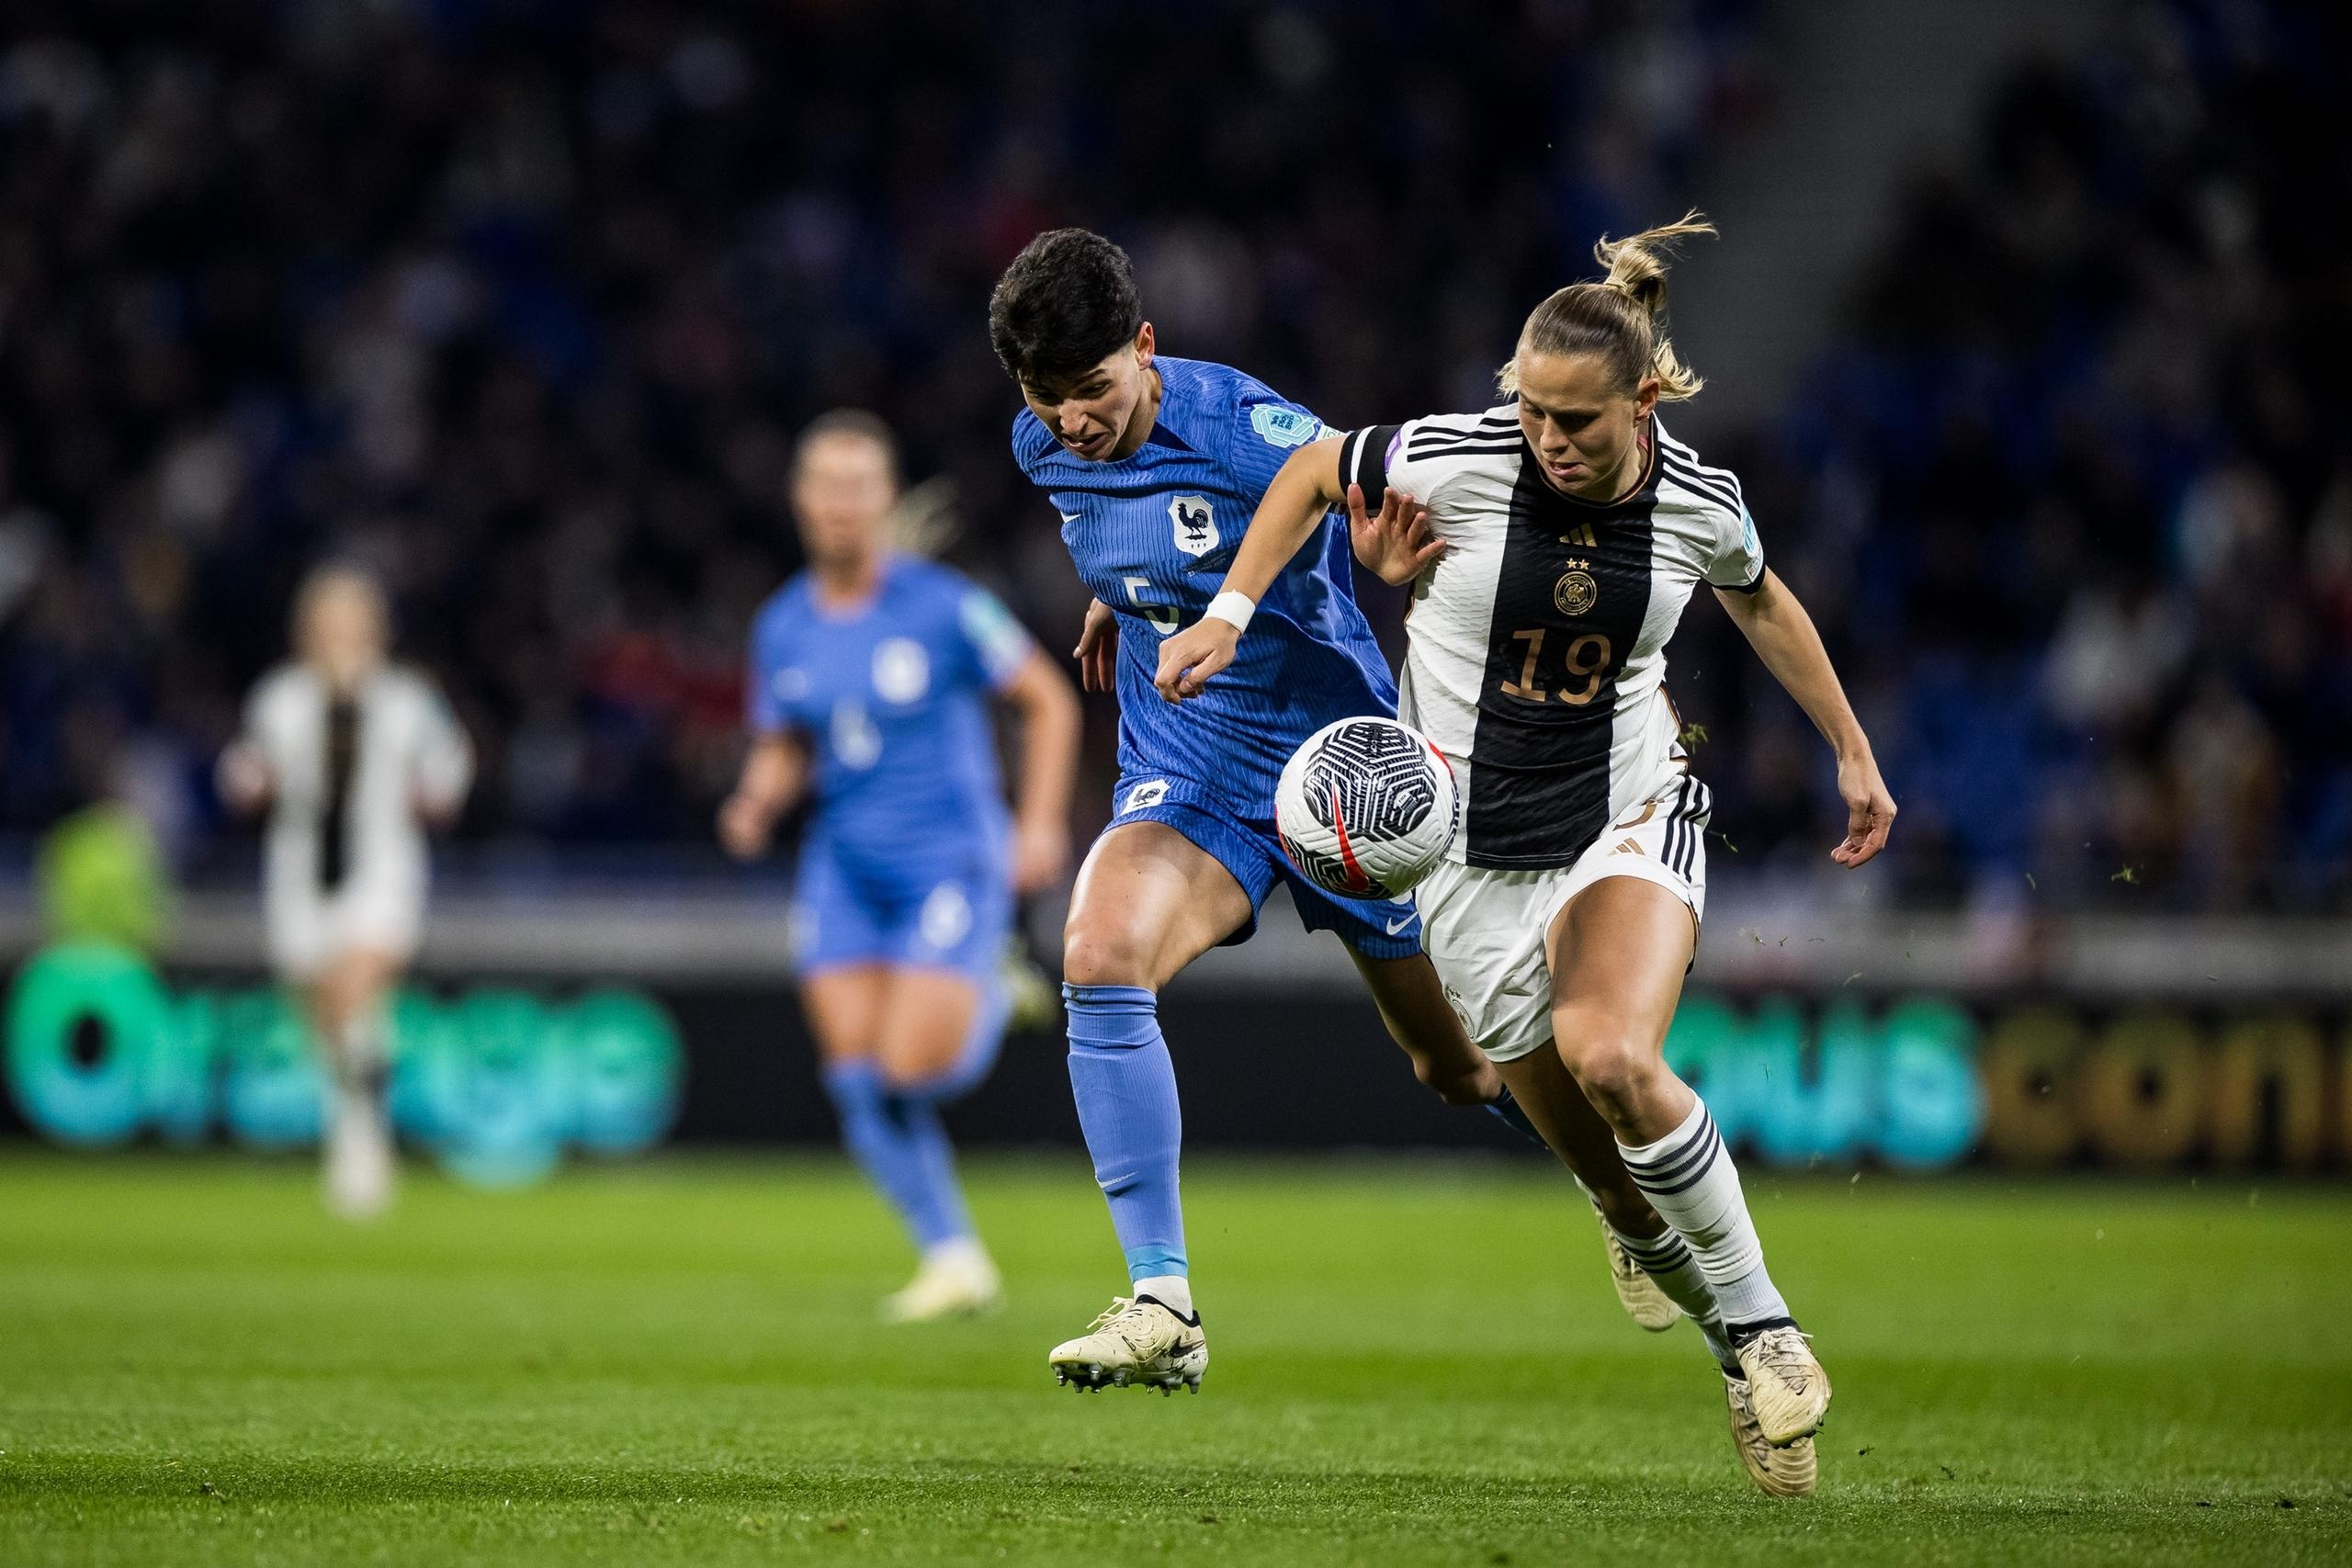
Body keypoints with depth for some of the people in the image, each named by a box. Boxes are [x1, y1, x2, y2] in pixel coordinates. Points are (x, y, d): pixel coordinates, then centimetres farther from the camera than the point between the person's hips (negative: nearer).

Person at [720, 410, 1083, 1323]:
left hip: (950, 862, -4)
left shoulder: (944, 606, -10)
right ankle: (955, 1258, 11)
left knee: (911, 1070, -17)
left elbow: (1049, 701, -1)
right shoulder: (782, 629, 4)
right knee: (860, 1086, -5)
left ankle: (984, 1003, 17)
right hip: (844, 873, 5)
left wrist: (1042, 824, -10)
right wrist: (757, 805, -7)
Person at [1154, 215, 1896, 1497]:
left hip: (1628, 816, -1)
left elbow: (1759, 601, 13)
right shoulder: (1456, 460, -17)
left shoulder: (1700, 503, -11)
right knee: (1567, 1119, -1)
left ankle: (1756, 1327, -14)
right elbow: (1313, 470, 4)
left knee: (1611, 1057, -28)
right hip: (1471, 849, 1)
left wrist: (1853, 752, 21)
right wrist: (1230, 612, -4)